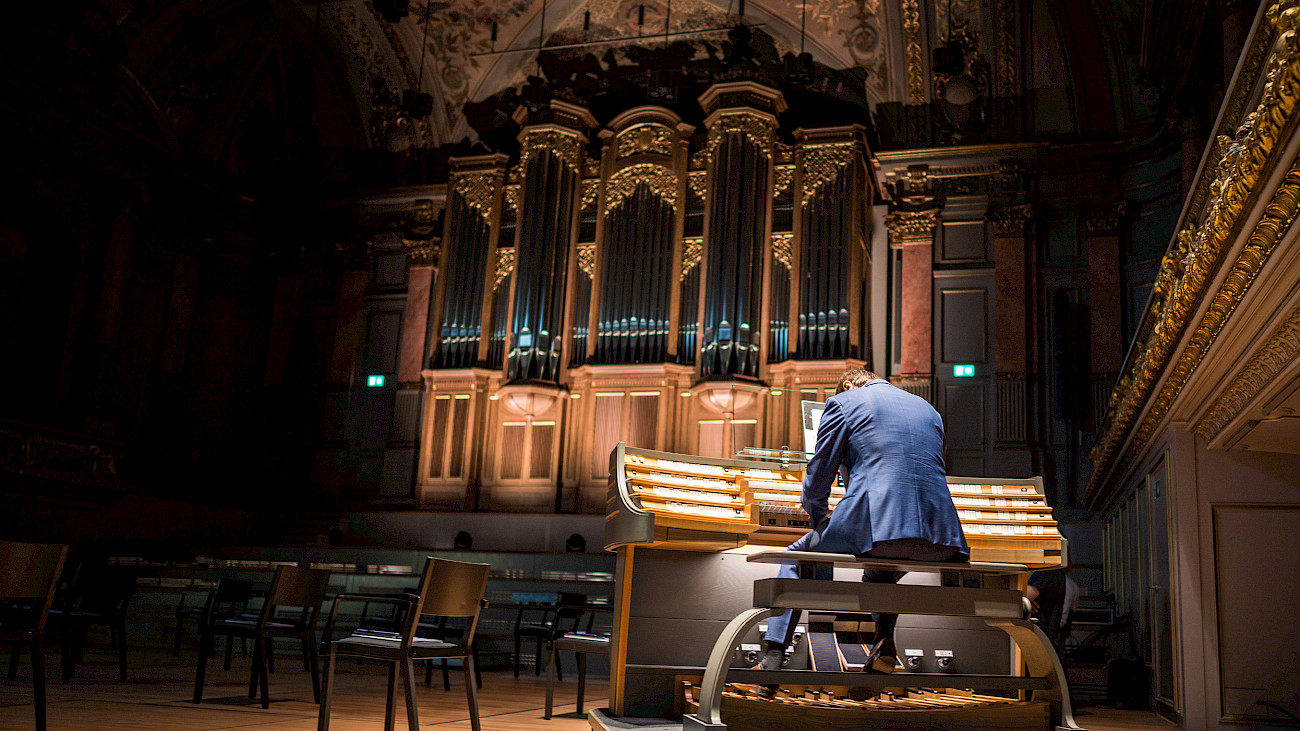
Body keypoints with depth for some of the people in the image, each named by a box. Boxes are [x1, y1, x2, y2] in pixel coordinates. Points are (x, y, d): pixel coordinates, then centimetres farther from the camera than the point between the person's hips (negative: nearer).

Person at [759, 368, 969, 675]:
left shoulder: (842, 402, 11)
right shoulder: (929, 409, 27)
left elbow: (818, 473, 9)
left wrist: (818, 520, 27)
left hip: (874, 524, -5)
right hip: (937, 540, 5)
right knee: (880, 572, 38)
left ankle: (772, 660, 15)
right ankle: (883, 643, 14)